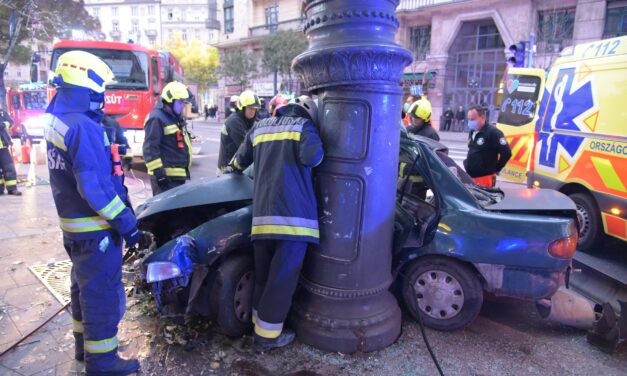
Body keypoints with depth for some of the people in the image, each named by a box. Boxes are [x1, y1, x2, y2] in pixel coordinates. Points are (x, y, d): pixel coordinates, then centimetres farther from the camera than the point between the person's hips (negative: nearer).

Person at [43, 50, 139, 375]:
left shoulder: (56, 120, 8)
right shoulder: (83, 127, -24)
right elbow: (95, 185, -27)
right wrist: (124, 221, -21)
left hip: (73, 221, 10)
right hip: (95, 226, -10)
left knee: (84, 284, 22)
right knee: (102, 291, 2)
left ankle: (83, 344, 37)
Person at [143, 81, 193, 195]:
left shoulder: (176, 118, 18)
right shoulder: (157, 119, -14)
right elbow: (150, 148, -20)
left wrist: (186, 171, 28)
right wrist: (158, 172, -25)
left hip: (179, 175, 10)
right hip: (166, 177, -10)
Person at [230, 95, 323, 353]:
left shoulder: (259, 127, 21)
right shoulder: (304, 126, 6)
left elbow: (241, 159, 29)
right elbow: (312, 156, -12)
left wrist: (234, 167, 51)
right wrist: (316, 151, 10)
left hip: (262, 212, 6)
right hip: (293, 212, -5)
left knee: (264, 275, 18)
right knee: (283, 278, 1)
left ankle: (260, 323, 28)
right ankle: (266, 336, 7)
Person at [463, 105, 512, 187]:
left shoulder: (493, 132, -12)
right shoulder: (472, 132, 14)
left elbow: (506, 153, -15)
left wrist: (495, 169, -7)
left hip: (484, 178, -8)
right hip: (470, 177, 8)